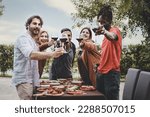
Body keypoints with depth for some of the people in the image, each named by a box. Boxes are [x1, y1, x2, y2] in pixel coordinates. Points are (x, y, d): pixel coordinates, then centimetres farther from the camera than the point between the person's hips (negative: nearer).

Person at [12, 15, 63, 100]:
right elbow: (31, 55, -30)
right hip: (24, 80, -9)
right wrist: (52, 54, -41)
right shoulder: (23, 38, -11)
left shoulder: (34, 42, 20)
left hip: (33, 80, 9)